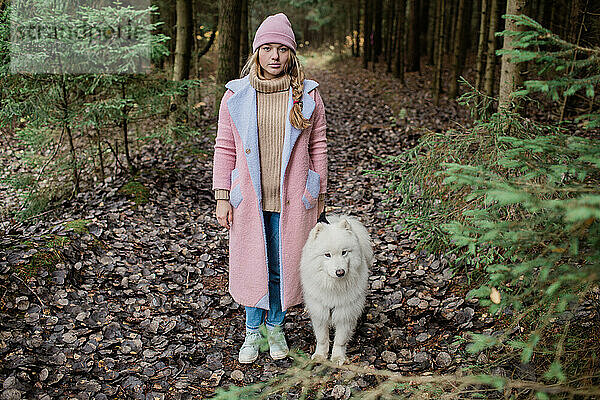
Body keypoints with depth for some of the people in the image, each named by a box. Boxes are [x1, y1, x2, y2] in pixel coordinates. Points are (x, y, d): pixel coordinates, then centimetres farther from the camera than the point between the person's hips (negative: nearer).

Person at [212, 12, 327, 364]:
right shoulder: (236, 95, 0)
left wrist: (320, 194, 6)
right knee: (252, 266, 10)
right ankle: (253, 330, 31)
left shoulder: (307, 95, 0)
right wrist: (222, 197, -1)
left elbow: (318, 146, 5)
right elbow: (225, 148, 3)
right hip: (249, 200, 0)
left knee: (283, 267, 10)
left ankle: (276, 326, 34)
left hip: (292, 201, 0)